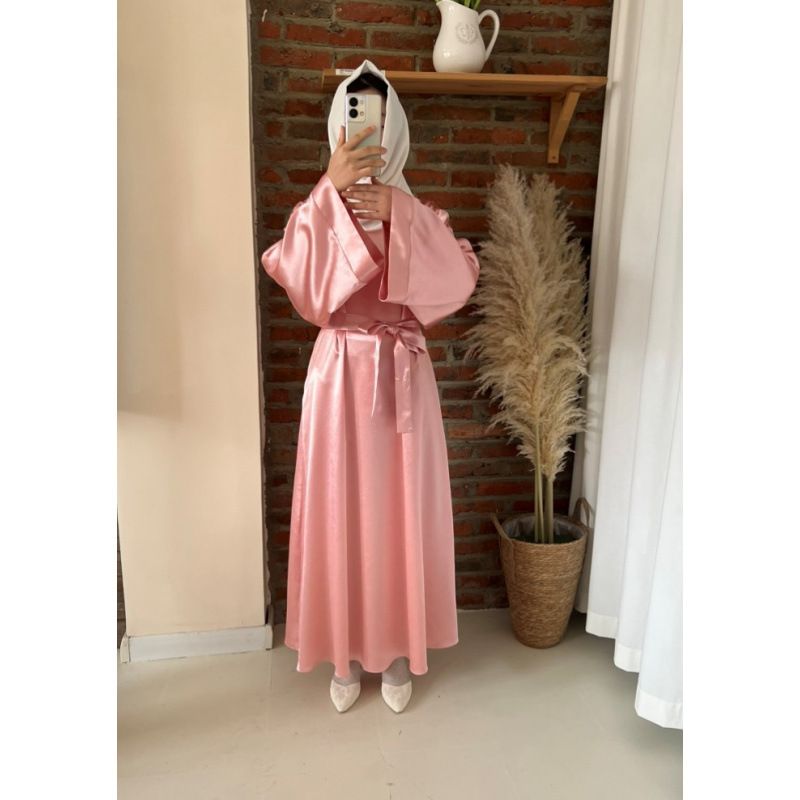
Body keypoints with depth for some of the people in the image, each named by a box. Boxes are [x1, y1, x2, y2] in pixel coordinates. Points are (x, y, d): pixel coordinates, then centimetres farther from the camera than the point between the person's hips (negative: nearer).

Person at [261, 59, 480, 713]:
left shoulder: (420, 214, 6)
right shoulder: (316, 211, 3)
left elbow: (461, 278, -13)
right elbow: (294, 276, -18)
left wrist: (397, 213, -18)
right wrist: (332, 192, -23)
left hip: (403, 375, 1)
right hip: (339, 375, 0)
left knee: (400, 511, 7)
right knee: (341, 511, 6)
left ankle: (396, 649, 29)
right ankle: (347, 650, 29)